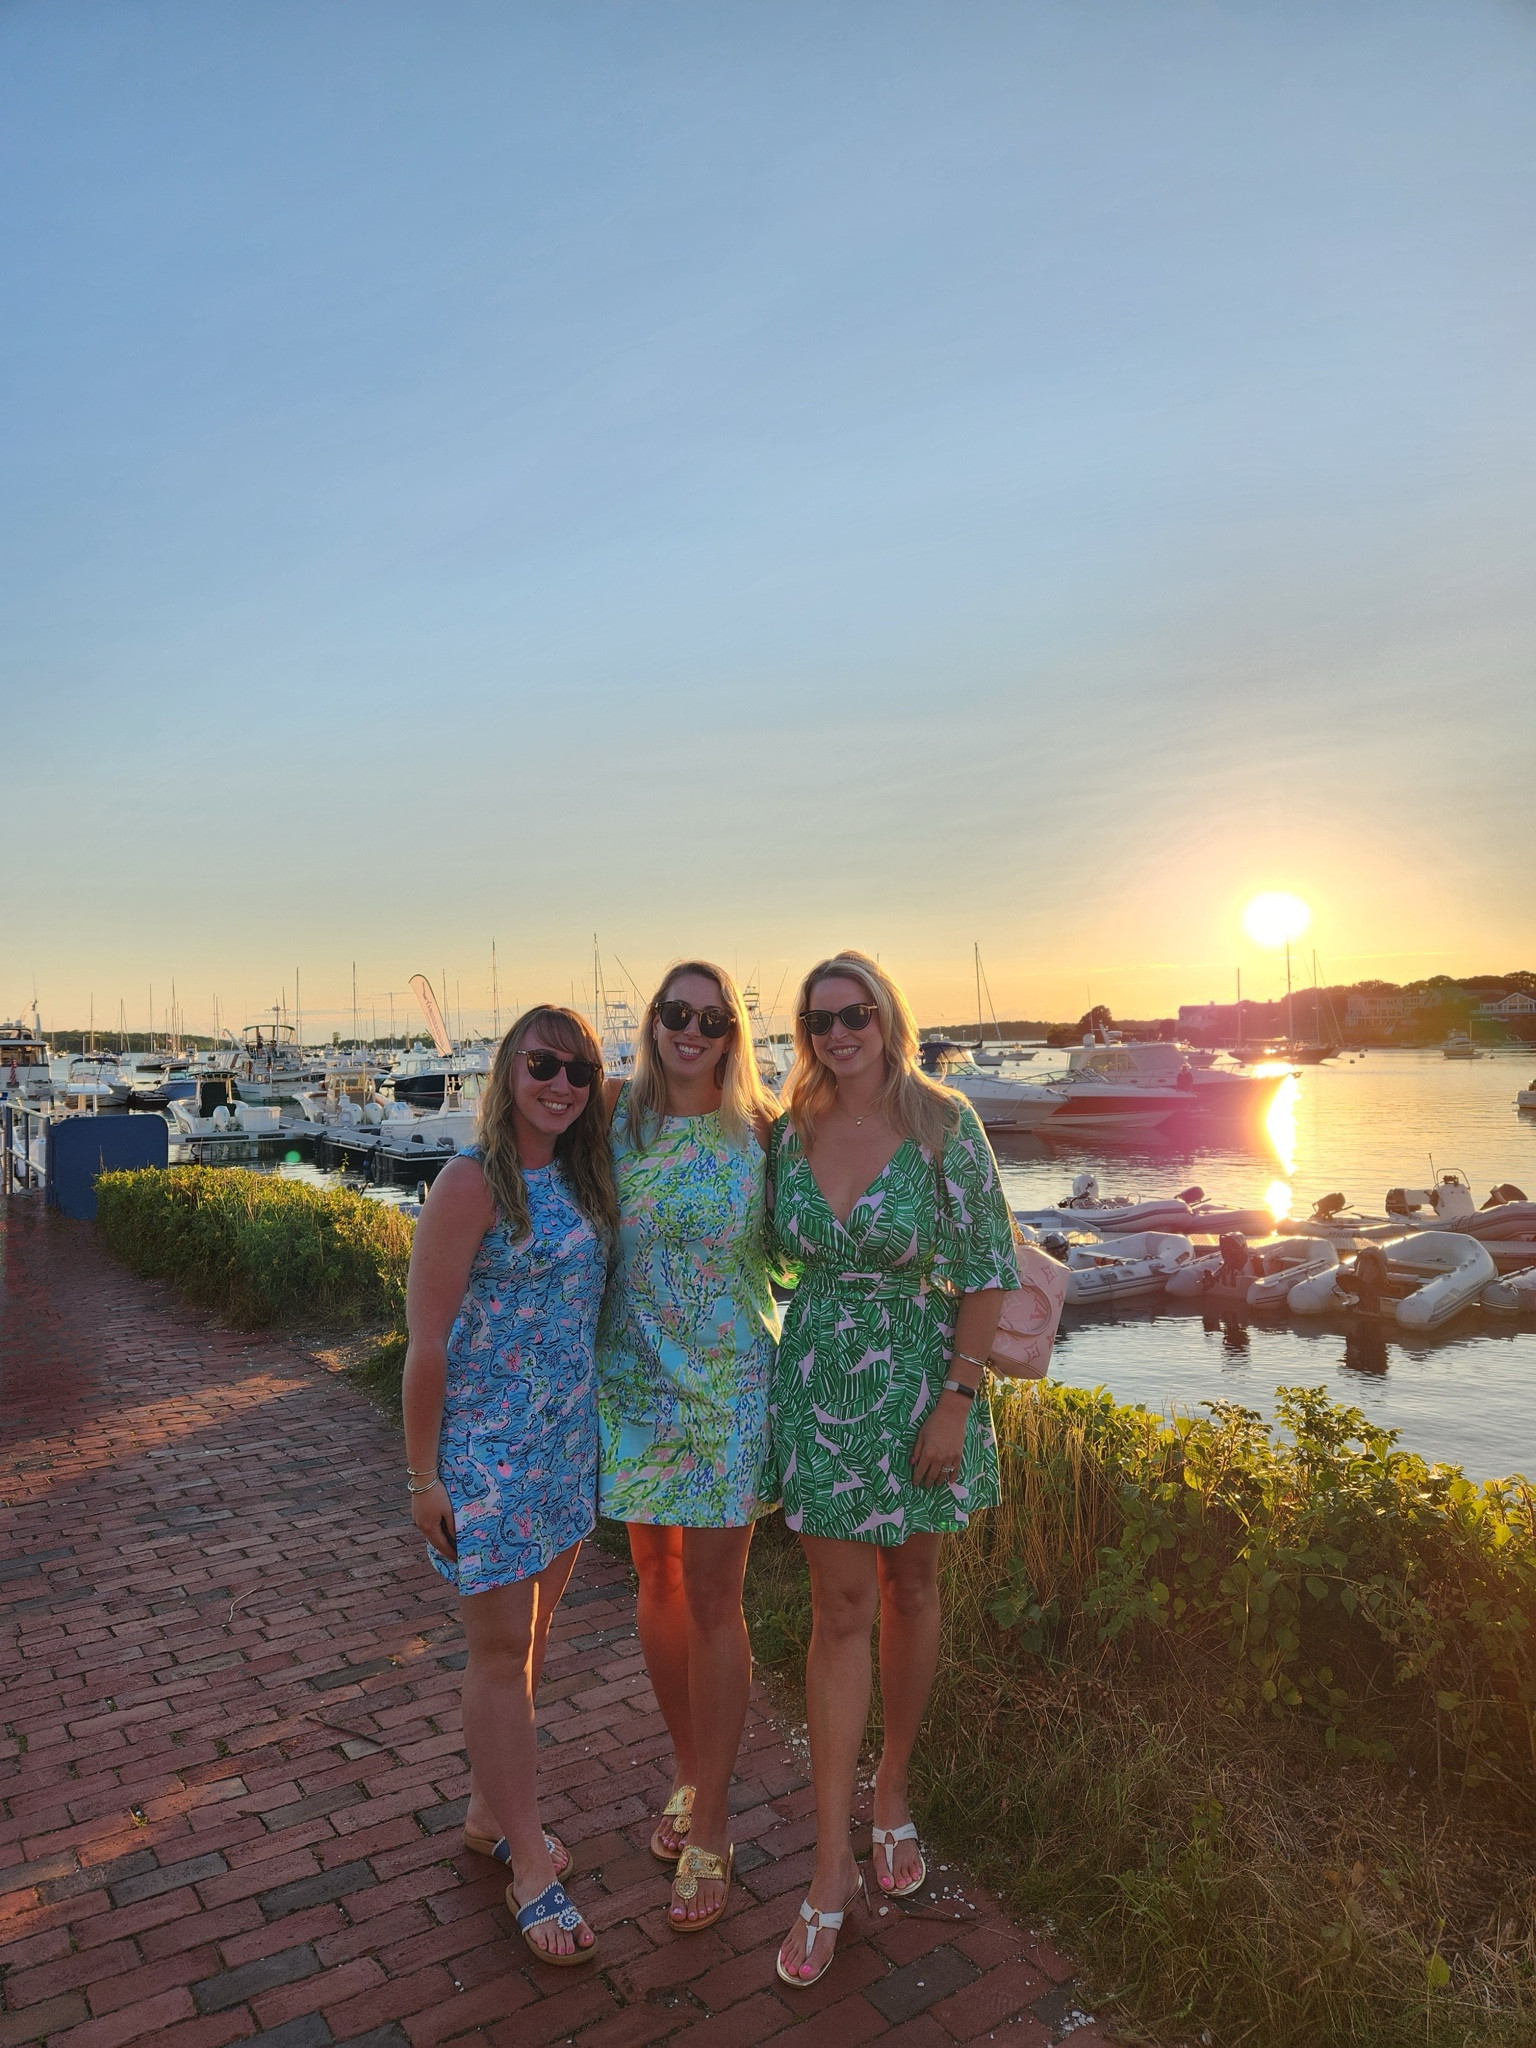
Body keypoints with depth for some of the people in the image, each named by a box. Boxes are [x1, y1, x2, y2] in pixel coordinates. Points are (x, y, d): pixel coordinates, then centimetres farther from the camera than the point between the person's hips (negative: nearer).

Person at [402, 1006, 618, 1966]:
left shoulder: (580, 1177, 5)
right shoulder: (473, 1182, -16)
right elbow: (426, 1339, -15)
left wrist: (592, 1422, 10)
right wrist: (423, 1476, -13)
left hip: (569, 1441, 7)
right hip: (486, 1446, -7)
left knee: (530, 1638, 18)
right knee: (503, 1648, 5)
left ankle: (491, 1811, 38)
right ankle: (529, 1864, 20)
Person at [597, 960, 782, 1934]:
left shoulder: (761, 1130, -6)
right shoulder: (618, 1115, -2)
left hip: (729, 1386, -2)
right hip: (634, 1380, 3)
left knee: (713, 1598, 4)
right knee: (658, 1579, 15)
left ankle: (710, 1830, 21)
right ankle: (689, 1772, 38)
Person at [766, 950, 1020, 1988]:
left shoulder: (943, 1123, -11)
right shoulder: (791, 1128, -2)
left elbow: (988, 1271, -9)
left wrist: (956, 1403, -12)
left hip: (923, 1381, -1)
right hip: (820, 1385, 1)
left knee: (910, 1589, 15)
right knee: (841, 1609, 5)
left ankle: (894, 1792, 38)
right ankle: (835, 1862, 16)